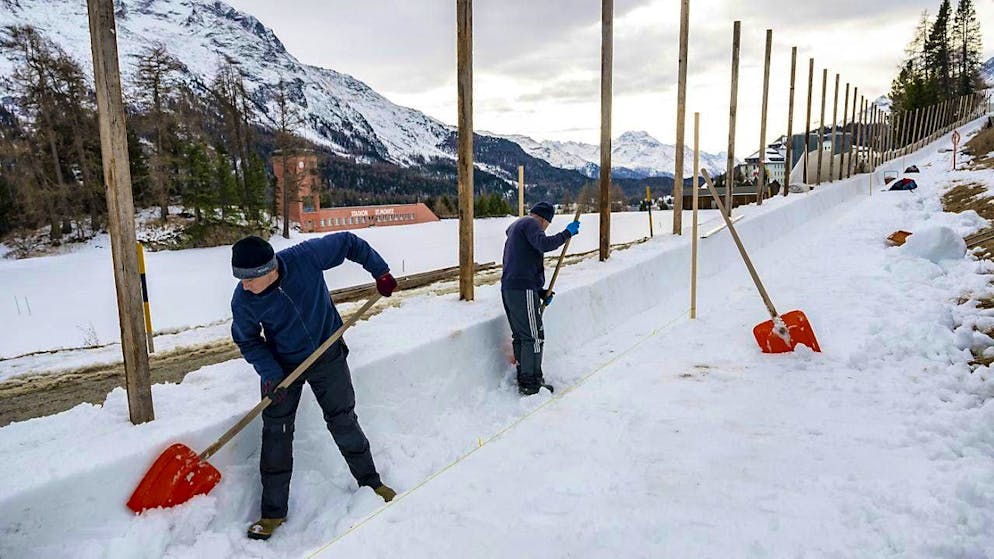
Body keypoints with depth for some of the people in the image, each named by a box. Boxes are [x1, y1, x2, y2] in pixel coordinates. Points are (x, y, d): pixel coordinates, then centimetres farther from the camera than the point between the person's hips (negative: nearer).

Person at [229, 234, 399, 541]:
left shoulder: (306, 256, -29)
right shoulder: (243, 300, -23)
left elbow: (348, 242, -13)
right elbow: (248, 341, -7)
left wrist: (381, 272, -10)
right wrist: (270, 374, -20)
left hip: (328, 354, 0)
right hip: (281, 364, 1)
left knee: (343, 421, 10)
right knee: (276, 433, 2)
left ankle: (370, 481, 32)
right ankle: (273, 511, 20)